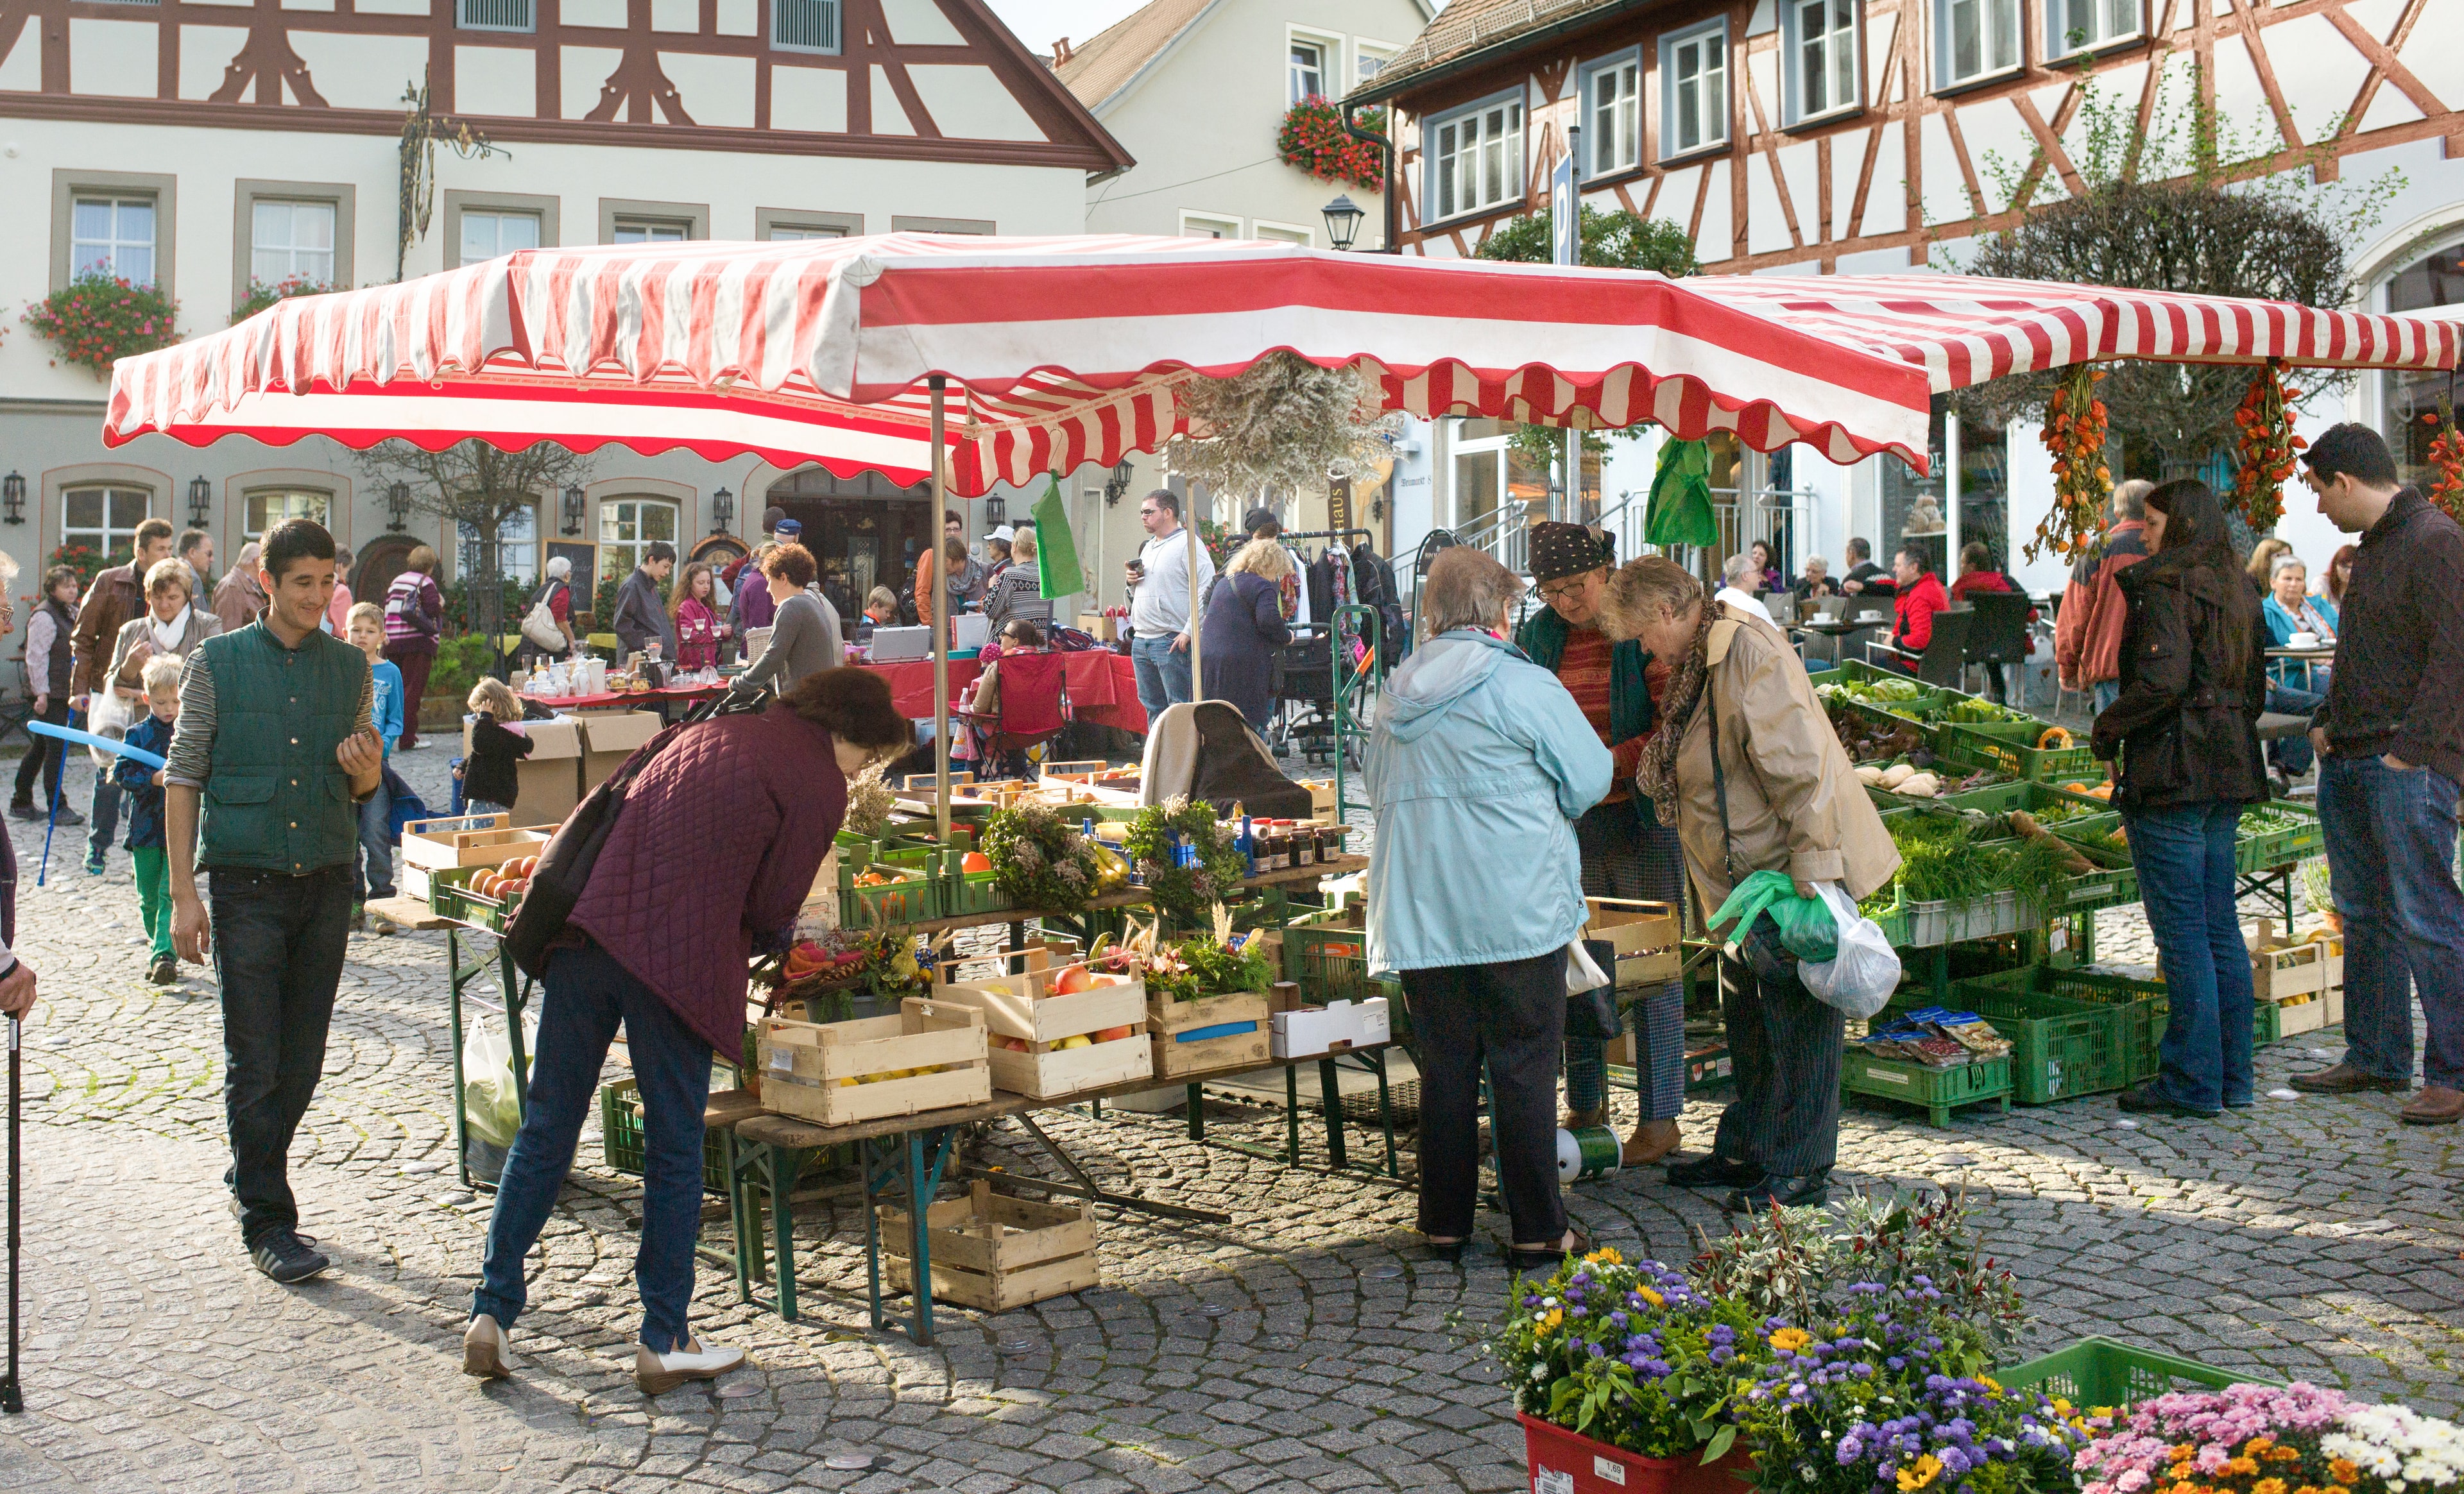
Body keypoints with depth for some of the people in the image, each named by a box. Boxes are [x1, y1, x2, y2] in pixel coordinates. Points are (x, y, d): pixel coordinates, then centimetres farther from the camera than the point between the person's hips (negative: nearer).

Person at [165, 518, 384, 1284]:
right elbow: (183, 778, 0)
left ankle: (254, 1183, 27)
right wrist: (184, 894, -5)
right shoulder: (217, 662, 0)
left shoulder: (350, 668, 9)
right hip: (248, 882, -3)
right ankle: (267, 1221, 5)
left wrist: (366, 775, -9)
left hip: (326, 880, 3)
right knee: (254, 1063, -3)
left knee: (302, 1057, 8)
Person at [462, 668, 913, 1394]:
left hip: (583, 930, 6)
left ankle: (492, 1313, 16)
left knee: (546, 1129, 14)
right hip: (677, 956, -6)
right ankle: (664, 1341, 14)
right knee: (674, 1150, 6)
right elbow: (772, 910, 0)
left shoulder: (716, 730, 23)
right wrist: (749, 947, 23)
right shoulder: (820, 787, 3)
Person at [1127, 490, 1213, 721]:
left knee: (1179, 708, -8)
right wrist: (1133, 583, 8)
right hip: (1141, 641, 9)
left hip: (1172, 641, -9)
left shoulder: (1187, 544, -7)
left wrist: (1189, 632, -20)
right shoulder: (1148, 548, 21)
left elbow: (1206, 592, -15)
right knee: (1152, 708, 12)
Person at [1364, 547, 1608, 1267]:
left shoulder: (1397, 692, 8)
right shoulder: (1523, 685, -9)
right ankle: (1537, 1232, 8)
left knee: (1445, 1065, 12)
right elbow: (1591, 778, -3)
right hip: (1517, 906, -5)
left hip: (1421, 911, 5)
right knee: (1524, 1067, 3)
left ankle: (1444, 1224, 18)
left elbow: (1379, 787, 19)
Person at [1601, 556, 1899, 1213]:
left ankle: (1801, 1168, 6)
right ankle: (1745, 1151, 28)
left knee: (1797, 1019, -2)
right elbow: (1678, 770, 26)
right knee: (1746, 1017, 17)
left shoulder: (1747, 652, -20)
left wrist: (1810, 868, -26)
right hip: (1745, 876, 10)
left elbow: (1800, 765, -25)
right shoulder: (1699, 660, 12)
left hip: (1791, 869, -10)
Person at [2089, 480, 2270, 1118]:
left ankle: (2193, 1082, 0)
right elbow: (2255, 690, 18)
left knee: (2182, 932, -4)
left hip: (2171, 772, -9)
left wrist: (2108, 727, -9)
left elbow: (2161, 679, -23)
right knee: (2220, 928, 12)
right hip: (2228, 776, 9)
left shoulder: (2165, 587, -12)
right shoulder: (2237, 593, 14)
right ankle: (2231, 1076, 18)